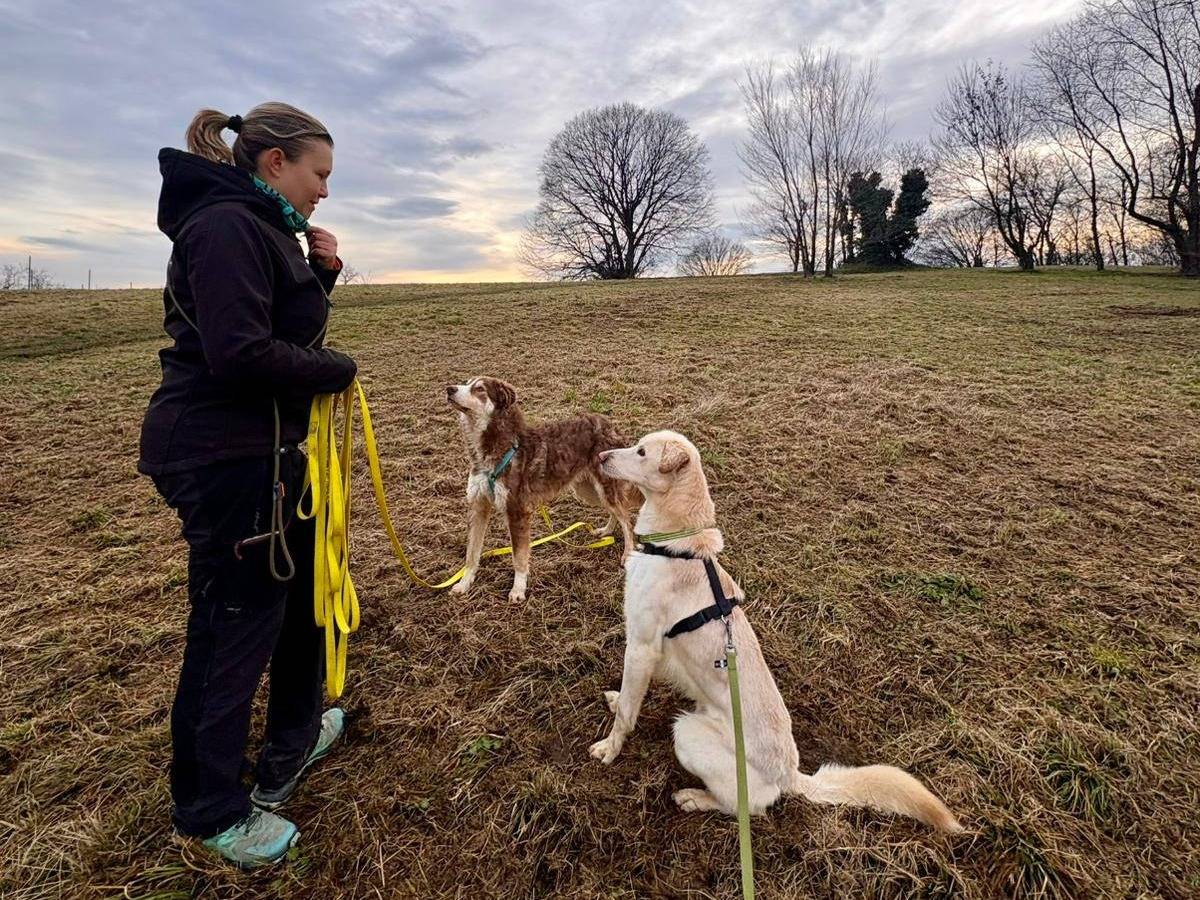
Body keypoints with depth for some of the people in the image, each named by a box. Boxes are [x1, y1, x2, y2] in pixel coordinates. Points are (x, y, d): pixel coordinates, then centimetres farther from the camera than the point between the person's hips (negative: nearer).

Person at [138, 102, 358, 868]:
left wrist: (323, 273, 5)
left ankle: (293, 741, 42)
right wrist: (338, 371, -13)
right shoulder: (226, 223, -16)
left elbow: (290, 328, 19)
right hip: (224, 453, -11)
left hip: (269, 444, 11)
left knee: (303, 588, 21)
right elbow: (239, 352, -27)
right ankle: (212, 810, 25)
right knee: (234, 621, 2)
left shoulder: (263, 228, 15)